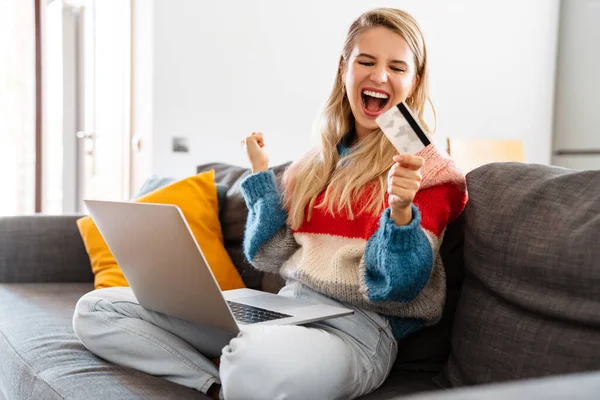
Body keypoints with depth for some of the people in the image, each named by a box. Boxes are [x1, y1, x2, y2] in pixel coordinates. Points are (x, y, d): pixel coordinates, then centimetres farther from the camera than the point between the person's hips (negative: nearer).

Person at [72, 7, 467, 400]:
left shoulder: (425, 167, -3)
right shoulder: (316, 162, 13)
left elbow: (397, 286, -11)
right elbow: (269, 256, 10)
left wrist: (400, 210, -29)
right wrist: (261, 173, 5)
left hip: (357, 329, -6)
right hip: (281, 309, 6)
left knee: (258, 364, -44)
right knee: (96, 310, -2)